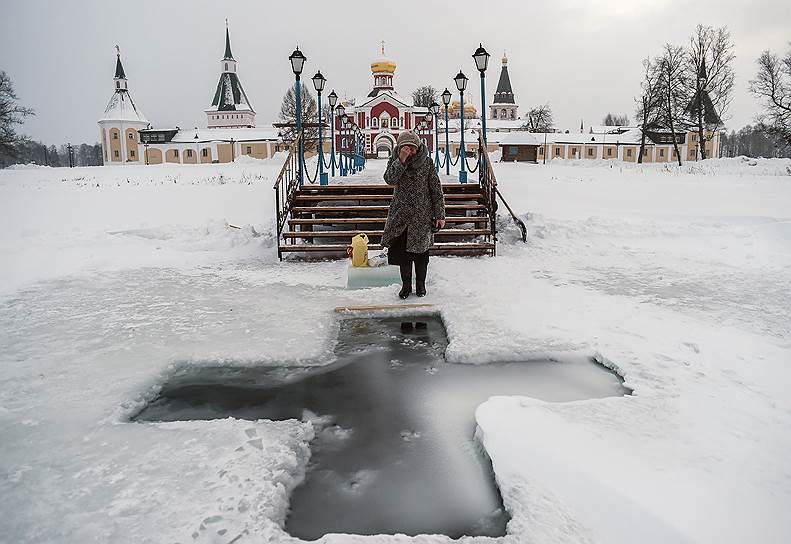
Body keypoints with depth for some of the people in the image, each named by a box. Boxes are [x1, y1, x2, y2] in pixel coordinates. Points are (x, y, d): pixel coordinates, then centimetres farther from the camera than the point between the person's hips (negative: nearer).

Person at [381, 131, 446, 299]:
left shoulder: (427, 162, -3)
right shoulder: (395, 161, 1)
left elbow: (437, 190, -1)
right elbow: (390, 179, -19)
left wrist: (440, 215, -4)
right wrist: (401, 160, -28)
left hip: (422, 214, -1)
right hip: (401, 213, 1)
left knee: (420, 250, 6)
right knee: (401, 250, 2)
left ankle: (420, 284, 24)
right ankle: (406, 284, 18)